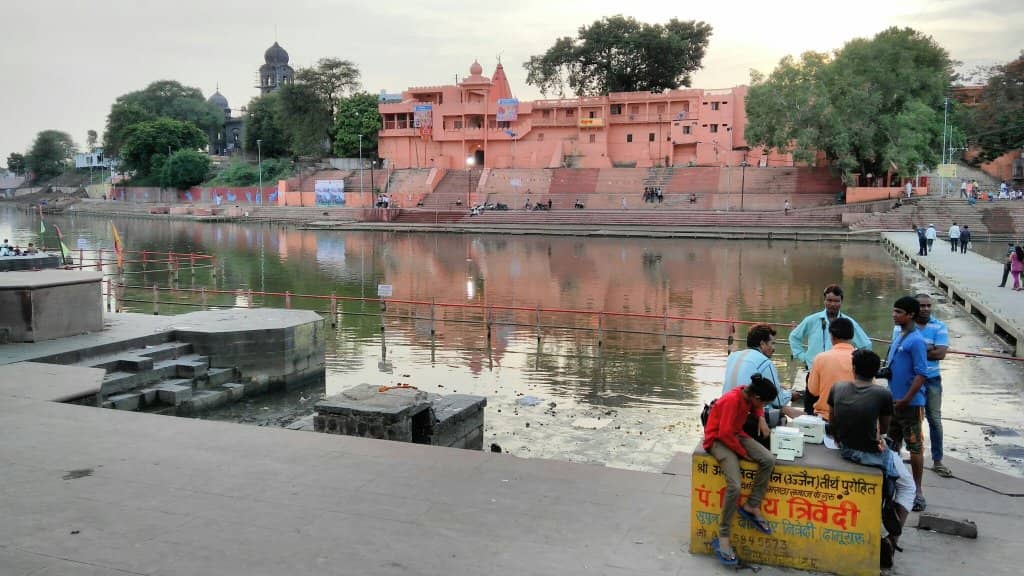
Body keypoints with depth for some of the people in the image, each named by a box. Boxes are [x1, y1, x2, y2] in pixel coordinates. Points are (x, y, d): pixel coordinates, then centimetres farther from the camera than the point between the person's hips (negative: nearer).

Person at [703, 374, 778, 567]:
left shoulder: (749, 394, -3)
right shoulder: (732, 400, -28)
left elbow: (756, 408, 23)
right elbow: (725, 433, -28)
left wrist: (761, 418, 2)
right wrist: (743, 453, -16)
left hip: (736, 435, 8)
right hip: (718, 439, -8)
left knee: (769, 460, -16)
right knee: (734, 486, -25)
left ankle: (751, 506, 0)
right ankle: (722, 538, -14)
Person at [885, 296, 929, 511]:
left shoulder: (916, 341, -17)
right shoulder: (898, 334, 9)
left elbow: (921, 374, -20)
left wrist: (906, 400, -21)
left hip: (910, 403, -8)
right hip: (893, 400, 8)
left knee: (915, 447, 2)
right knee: (891, 444, 16)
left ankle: (917, 491, 10)